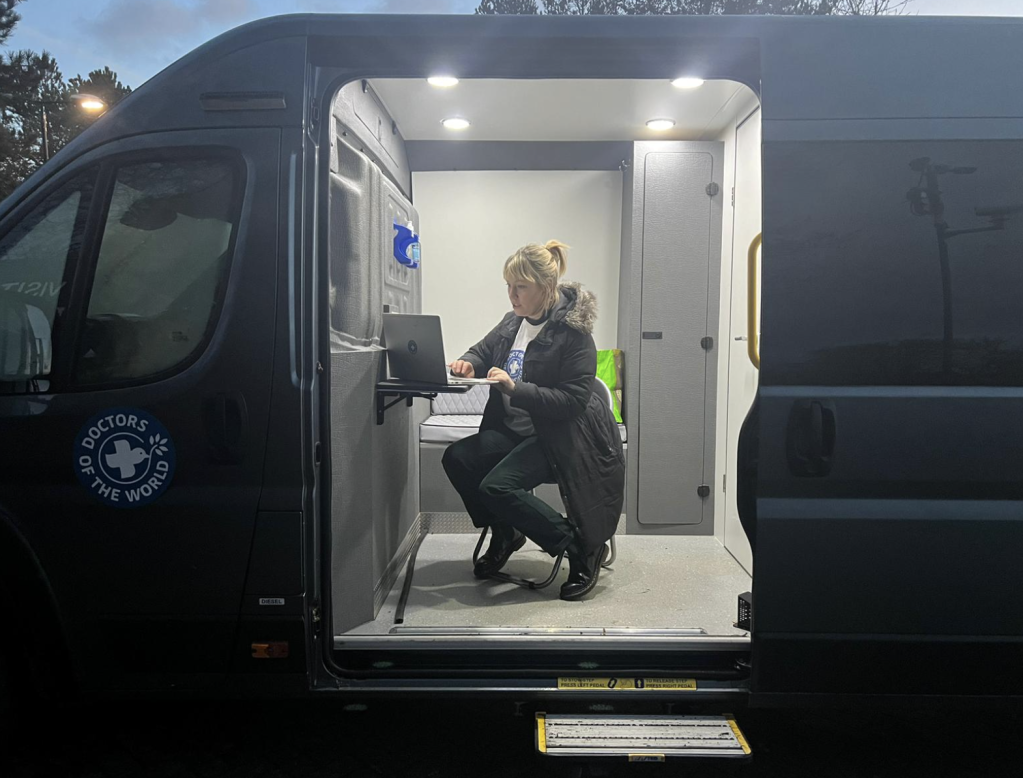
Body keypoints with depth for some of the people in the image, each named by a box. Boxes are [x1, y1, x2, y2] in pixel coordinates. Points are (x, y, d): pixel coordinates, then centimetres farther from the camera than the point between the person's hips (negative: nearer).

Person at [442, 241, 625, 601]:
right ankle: (503, 534, 12)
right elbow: (483, 350, 23)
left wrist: (516, 389, -29)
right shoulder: (513, 321, 6)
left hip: (558, 435, -8)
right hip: (515, 428, 8)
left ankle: (584, 549, -9)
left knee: (495, 486, -26)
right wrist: (468, 363, -2)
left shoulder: (573, 333, -16)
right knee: (457, 458, -13)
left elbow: (573, 400, -21)